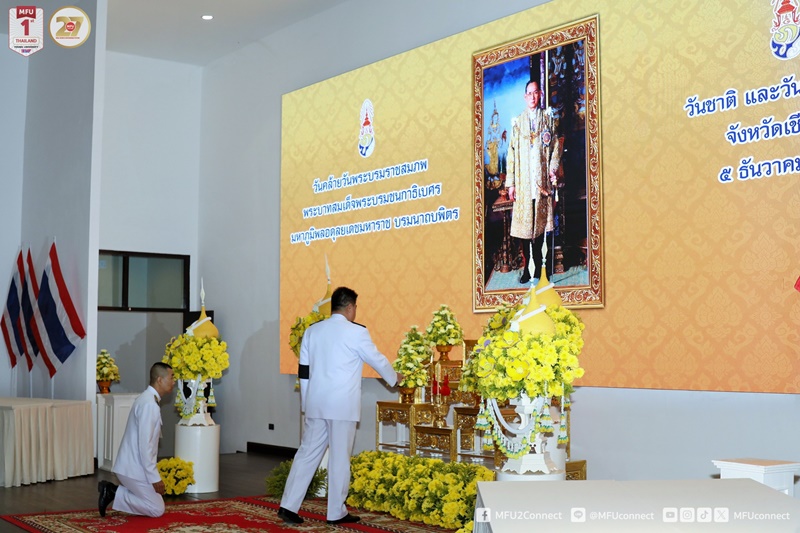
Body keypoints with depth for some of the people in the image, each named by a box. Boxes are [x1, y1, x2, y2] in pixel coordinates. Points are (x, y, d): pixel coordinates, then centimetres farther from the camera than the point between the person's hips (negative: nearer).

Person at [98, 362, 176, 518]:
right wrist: (154, 477, -20)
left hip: (133, 466, 10)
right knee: (157, 509, -3)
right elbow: (144, 444, -23)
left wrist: (153, 474, 19)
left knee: (154, 503, 15)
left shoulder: (149, 400, 13)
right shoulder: (149, 404, -20)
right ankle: (114, 493, -2)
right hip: (134, 468, -10)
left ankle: (111, 490, 9)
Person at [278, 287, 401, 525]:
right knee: (340, 458, 3)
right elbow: (377, 359, 5)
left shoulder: (312, 331, 8)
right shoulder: (356, 332, -8)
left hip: (316, 404, 5)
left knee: (307, 454, 10)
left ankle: (288, 506, 8)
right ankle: (336, 512, 10)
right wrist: (394, 378, 23)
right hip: (343, 406, -5)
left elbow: (304, 371, 11)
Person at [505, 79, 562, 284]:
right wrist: (510, 183, 0)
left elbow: (556, 145, 8)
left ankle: (539, 265, 8)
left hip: (542, 180, 0)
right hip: (523, 181, 0)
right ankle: (527, 268, 5)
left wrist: (553, 167, -9)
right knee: (523, 225, -1)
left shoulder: (548, 118, 10)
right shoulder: (517, 122, 9)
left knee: (541, 223, 0)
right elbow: (511, 153, 6)